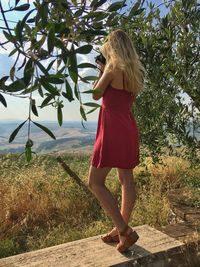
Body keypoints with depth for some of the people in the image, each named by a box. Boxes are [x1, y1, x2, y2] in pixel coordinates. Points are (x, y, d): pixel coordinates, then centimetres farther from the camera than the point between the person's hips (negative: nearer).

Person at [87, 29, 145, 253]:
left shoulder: (113, 67, -9)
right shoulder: (134, 70, 13)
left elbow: (95, 94, -1)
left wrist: (101, 71, 12)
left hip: (113, 129, -9)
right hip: (129, 128, 9)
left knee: (95, 182, -3)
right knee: (126, 180, 11)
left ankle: (125, 231, -6)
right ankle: (122, 230, 23)